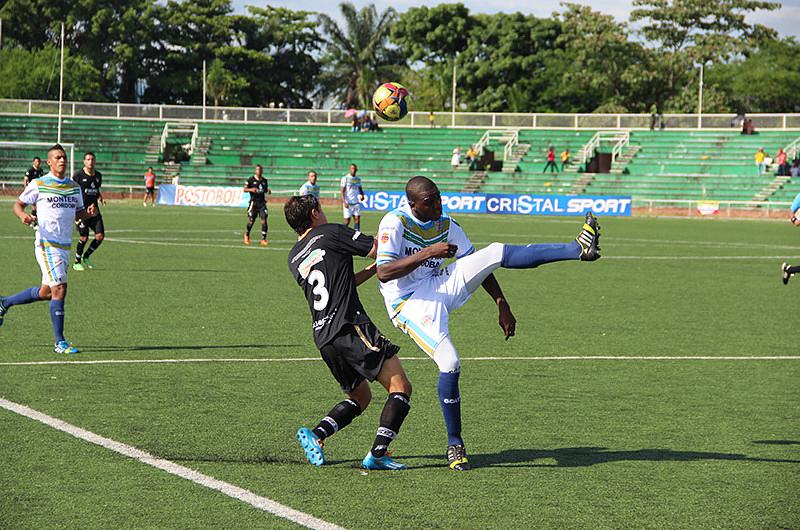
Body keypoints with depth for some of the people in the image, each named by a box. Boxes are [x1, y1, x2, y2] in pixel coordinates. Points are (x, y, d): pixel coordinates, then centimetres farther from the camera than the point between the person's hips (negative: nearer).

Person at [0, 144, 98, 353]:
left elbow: (78, 213, 19)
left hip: (65, 246, 7)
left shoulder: (74, 186, 11)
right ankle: (59, 342, -10)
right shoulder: (38, 184, -4)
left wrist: (89, 212, -4)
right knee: (59, 289, -15)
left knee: (45, 292, 14)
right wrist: (23, 215, -19)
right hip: (47, 244, -7)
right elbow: (18, 204, 4)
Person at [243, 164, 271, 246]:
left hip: (262, 202, 3)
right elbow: (245, 189, 1)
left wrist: (268, 191, 1)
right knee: (251, 221, 0)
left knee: (264, 220, -9)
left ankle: (263, 239, -6)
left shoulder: (264, 181, 11)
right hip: (254, 202, -3)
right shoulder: (251, 180, -1)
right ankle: (247, 235, 29)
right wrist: (251, 189, -19)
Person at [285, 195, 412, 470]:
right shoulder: (331, 233, 1)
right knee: (400, 387, -5)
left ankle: (315, 435, 2)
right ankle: (378, 453, -17)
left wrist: (374, 268, 29)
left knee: (360, 397, 22)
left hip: (323, 338, 8)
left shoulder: (294, 259, 21)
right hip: (351, 327, -8)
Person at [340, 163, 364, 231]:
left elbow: (360, 189, 22)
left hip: (356, 202, 5)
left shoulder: (358, 179, 12)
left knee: (357, 219, -4)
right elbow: (342, 191, -7)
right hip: (347, 203, -5)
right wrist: (344, 202, -17)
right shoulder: (345, 178, -4)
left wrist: (362, 195, -1)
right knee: (347, 221, -3)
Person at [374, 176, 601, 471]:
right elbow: (384, 272, -24)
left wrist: (502, 305, 8)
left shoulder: (445, 223, 7)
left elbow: (478, 265, 13)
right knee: (450, 364, -25)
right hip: (409, 304, -6)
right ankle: (454, 444, -7)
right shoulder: (395, 222, -13)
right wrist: (429, 252, -30)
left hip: (439, 287, 6)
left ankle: (578, 249, -20)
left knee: (496, 253, -11)